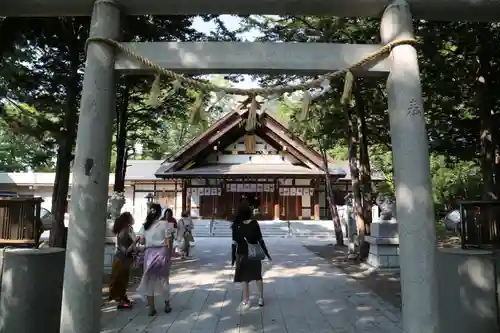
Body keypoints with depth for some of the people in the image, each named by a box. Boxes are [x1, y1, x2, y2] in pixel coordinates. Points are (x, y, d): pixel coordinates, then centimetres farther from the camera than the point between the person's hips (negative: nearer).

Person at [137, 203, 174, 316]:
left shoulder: (145, 225, 2)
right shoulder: (164, 224, -7)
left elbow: (141, 241, 3)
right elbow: (169, 241, -8)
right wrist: (170, 254, 3)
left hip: (149, 253, 2)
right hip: (162, 252, -2)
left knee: (149, 280, 10)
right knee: (163, 279, 13)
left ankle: (151, 308, 13)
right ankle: (167, 305, 25)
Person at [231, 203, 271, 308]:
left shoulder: (236, 225, -10)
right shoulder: (254, 223, -8)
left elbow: (234, 243, -10)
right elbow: (260, 240, -5)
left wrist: (233, 257, -1)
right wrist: (266, 253, 5)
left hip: (242, 254, -1)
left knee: (244, 278, 10)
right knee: (258, 276, 16)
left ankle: (246, 301, 15)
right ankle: (261, 299, 22)